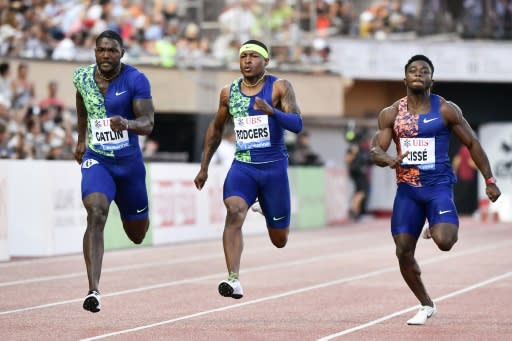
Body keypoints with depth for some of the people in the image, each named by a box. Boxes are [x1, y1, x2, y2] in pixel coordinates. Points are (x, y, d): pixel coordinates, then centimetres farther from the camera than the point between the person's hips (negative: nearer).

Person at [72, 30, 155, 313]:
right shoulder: (82, 77, -2)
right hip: (96, 160, 0)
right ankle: (93, 291, -33)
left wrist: (128, 124, -42)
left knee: (137, 234, 14)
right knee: (96, 215, -27)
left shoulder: (135, 80, -14)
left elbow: (148, 123, -21)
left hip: (129, 162, 0)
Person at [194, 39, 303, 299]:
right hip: (242, 165, 2)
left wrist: (272, 111, -34)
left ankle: (272, 217, 47)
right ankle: (233, 280, -34)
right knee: (234, 212, -29)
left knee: (279, 240, 8)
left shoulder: (279, 87, -5)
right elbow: (216, 128, 20)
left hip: (274, 167, -1)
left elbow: (297, 124, -16)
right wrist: (204, 167, 19)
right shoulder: (229, 92, 5)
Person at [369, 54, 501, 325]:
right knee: (404, 252, 0)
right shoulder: (391, 114, 2)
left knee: (444, 241, -25)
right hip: (407, 189, 3)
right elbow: (375, 151, -1)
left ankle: (448, 228, 16)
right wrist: (389, 160, -25)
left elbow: (472, 144, 4)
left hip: (438, 185, -3)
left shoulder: (446, 110, -3)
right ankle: (426, 305, 22)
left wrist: (489, 180, 2)